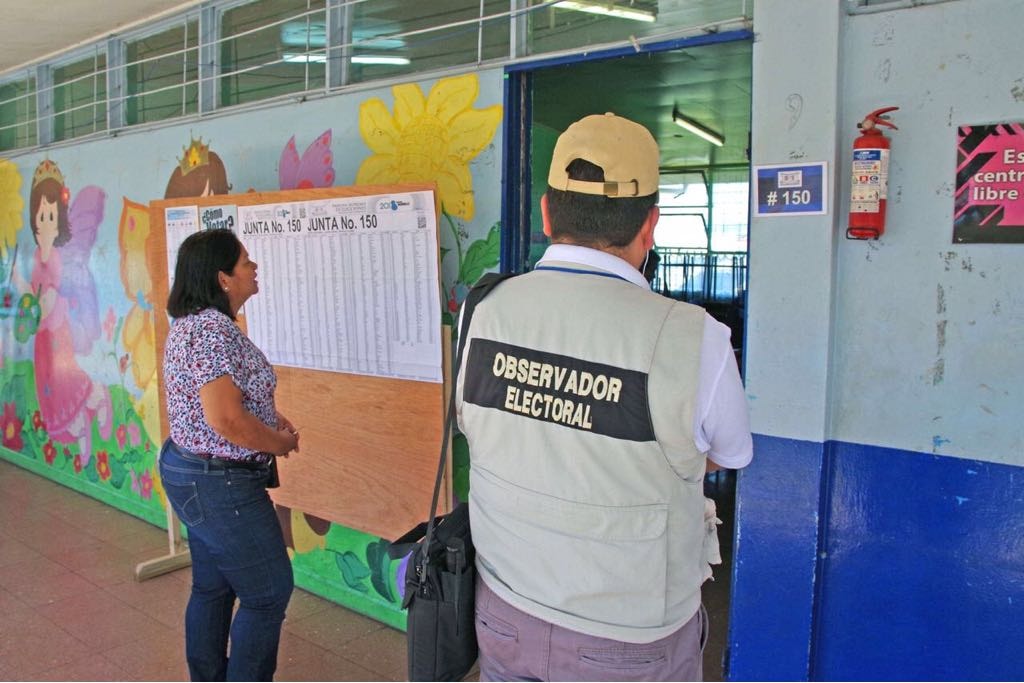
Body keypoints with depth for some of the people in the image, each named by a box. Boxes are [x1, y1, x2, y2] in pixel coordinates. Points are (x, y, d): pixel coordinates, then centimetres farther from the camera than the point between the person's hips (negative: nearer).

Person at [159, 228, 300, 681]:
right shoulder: (214, 330, -24)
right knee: (268, 594, 3)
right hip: (221, 485, -10)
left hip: (188, 471, 10)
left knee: (212, 588, 21)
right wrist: (281, 443, -13)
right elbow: (226, 421, -29)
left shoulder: (191, 323, 9)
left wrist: (272, 417, 6)